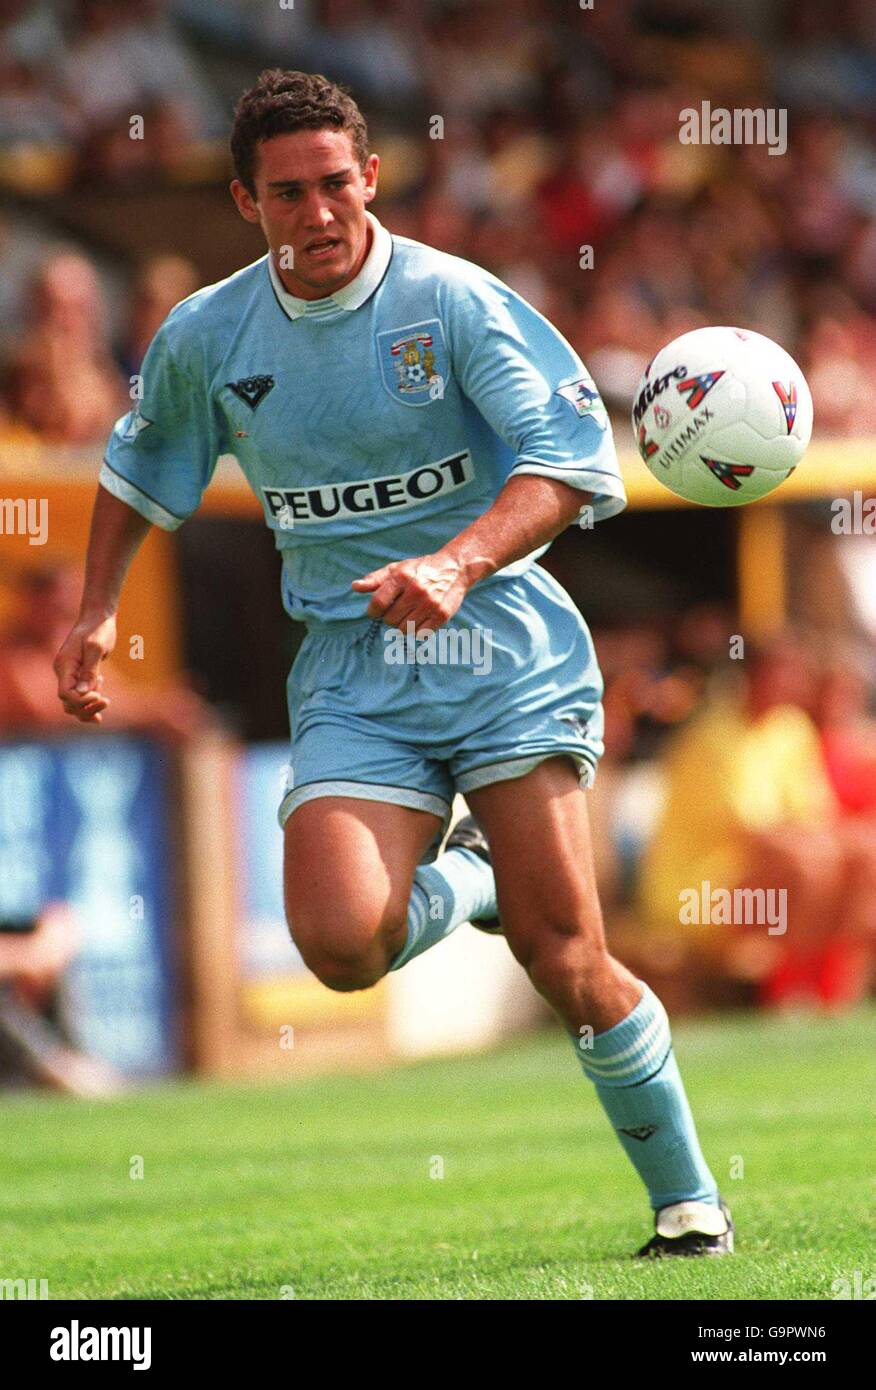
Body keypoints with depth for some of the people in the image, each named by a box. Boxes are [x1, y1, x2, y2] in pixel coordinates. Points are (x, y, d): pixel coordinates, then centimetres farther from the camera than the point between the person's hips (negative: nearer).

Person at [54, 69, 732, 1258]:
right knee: (341, 942, -21)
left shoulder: (453, 301, -7)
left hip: (501, 638, -3)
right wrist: (96, 613, 20)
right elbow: (139, 467, 25)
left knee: (562, 954, -13)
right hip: (353, 669, 3)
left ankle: (689, 1202, 5)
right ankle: (469, 878, 14)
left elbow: (575, 455, -15)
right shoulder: (206, 340, 5)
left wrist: (457, 565, -29)